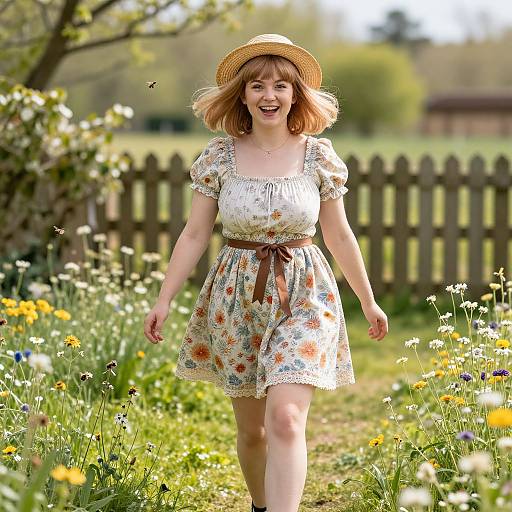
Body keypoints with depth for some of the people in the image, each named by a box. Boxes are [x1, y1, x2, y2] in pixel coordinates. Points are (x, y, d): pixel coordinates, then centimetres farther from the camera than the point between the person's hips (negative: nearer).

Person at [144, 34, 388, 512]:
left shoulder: (318, 156, -2)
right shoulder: (220, 155, -2)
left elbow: (339, 236, 8)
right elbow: (194, 234, 2)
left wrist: (368, 301, 14)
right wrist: (163, 299, -3)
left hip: (304, 294, -1)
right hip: (237, 295, 2)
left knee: (285, 419, -19)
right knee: (251, 428, 11)